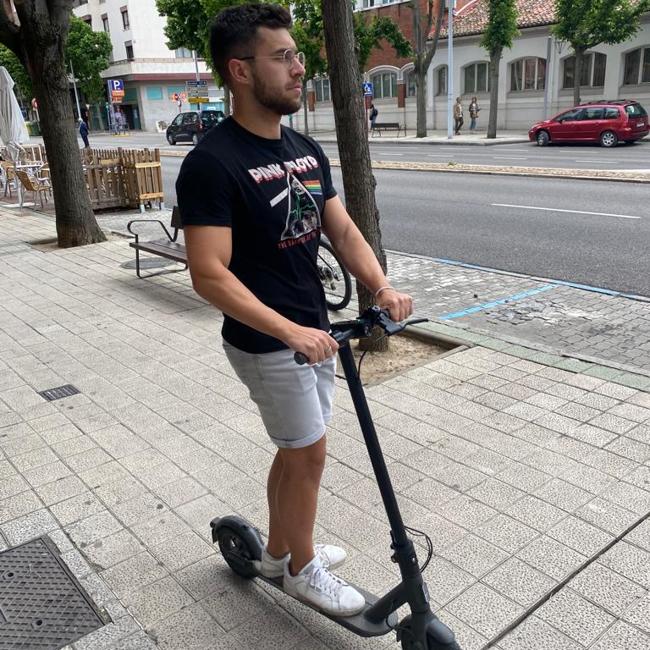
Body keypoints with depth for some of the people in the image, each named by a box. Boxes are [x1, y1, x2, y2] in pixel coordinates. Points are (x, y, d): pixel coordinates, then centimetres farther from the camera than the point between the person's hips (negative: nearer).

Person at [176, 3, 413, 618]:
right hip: (266, 342, -7)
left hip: (313, 331, 8)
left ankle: (278, 550, 40)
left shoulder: (306, 150, 6)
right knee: (309, 453, 4)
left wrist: (381, 286, -11)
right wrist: (290, 332, -29)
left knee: (296, 450, 19)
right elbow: (209, 274, -23)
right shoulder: (212, 163, -19)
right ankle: (302, 568, 28)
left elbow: (342, 229, 6)